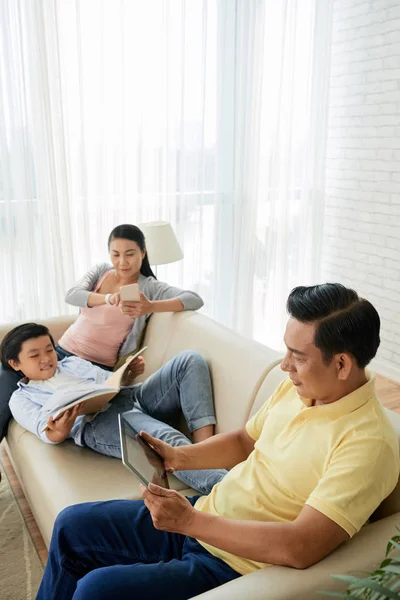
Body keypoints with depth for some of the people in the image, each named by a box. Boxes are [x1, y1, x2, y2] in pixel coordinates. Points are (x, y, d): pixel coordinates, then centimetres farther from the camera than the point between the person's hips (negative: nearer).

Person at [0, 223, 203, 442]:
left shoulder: (149, 287, -4)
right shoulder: (101, 270, 8)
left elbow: (195, 300, -19)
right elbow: (71, 295, -12)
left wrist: (150, 307, -36)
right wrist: (108, 299, -33)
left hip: (95, 367, -4)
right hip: (61, 352, 5)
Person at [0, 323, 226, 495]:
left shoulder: (73, 362, 33)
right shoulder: (21, 398, 20)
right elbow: (48, 433, 2)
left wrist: (130, 374, 6)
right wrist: (59, 431, -24)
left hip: (135, 396, 6)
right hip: (98, 422, -6)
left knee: (190, 359, -19)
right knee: (169, 441, -37)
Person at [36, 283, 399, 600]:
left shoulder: (369, 442, -26)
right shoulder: (298, 387, -2)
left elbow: (301, 548, -31)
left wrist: (190, 521, -27)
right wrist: (177, 457, -3)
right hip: (200, 518, 8)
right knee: (71, 527, 12)